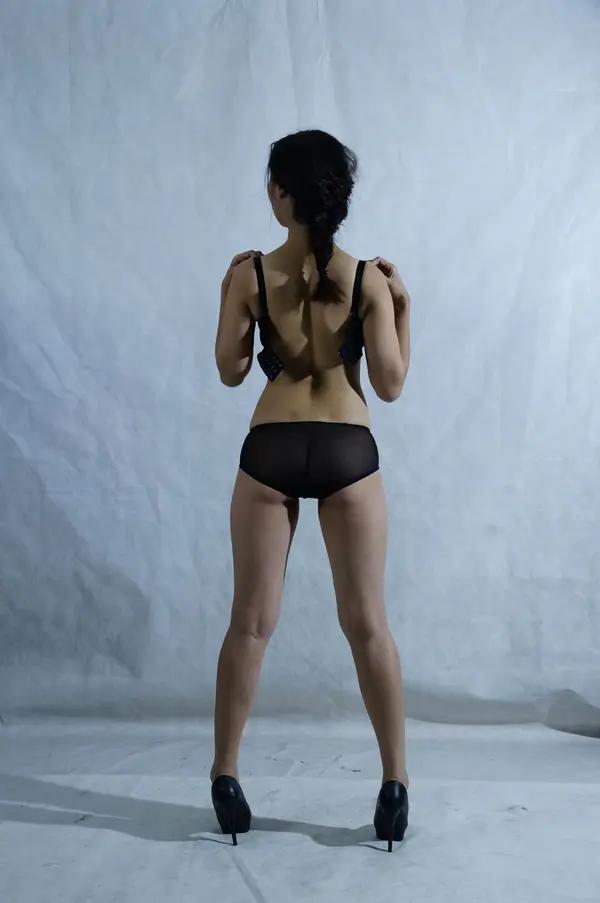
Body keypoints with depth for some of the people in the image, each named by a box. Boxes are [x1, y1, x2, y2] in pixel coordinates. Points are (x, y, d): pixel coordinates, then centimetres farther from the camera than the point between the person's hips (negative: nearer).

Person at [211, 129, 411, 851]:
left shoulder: (250, 275, -5)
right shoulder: (369, 280, -5)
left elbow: (230, 373, 5)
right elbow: (390, 385, -3)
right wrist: (403, 306, 7)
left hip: (270, 452, 0)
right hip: (349, 453, 0)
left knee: (251, 623, 10)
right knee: (367, 623, 8)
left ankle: (225, 774, 20)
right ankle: (395, 782, 14)